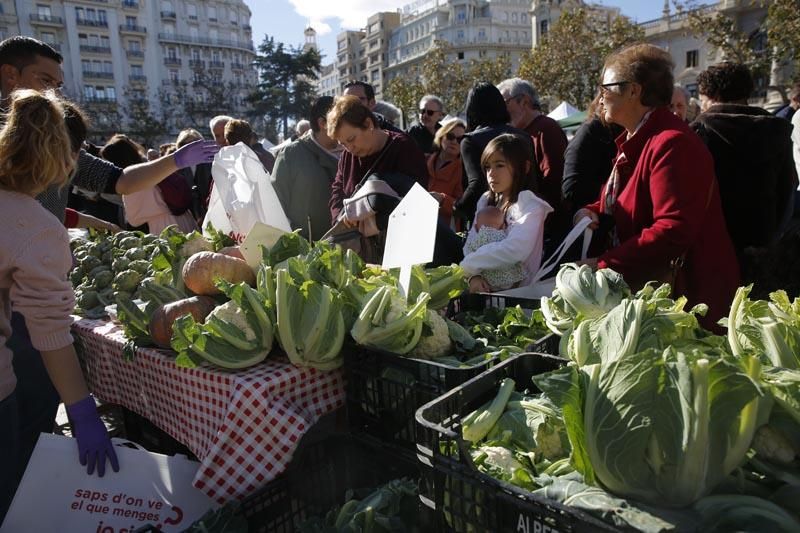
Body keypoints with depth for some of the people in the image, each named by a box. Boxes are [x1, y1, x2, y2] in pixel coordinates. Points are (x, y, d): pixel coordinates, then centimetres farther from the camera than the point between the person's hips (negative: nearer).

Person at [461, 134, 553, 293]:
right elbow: (471, 243, 2)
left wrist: (467, 266, -15)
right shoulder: (486, 201, 10)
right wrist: (474, 275, -17)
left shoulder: (529, 204, -9)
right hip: (485, 285, 5)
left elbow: (514, 250, -24)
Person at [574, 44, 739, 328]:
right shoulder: (632, 142, 13)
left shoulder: (672, 144, -20)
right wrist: (591, 213, 1)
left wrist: (603, 263, -27)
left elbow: (672, 230, -28)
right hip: (641, 288, 9)